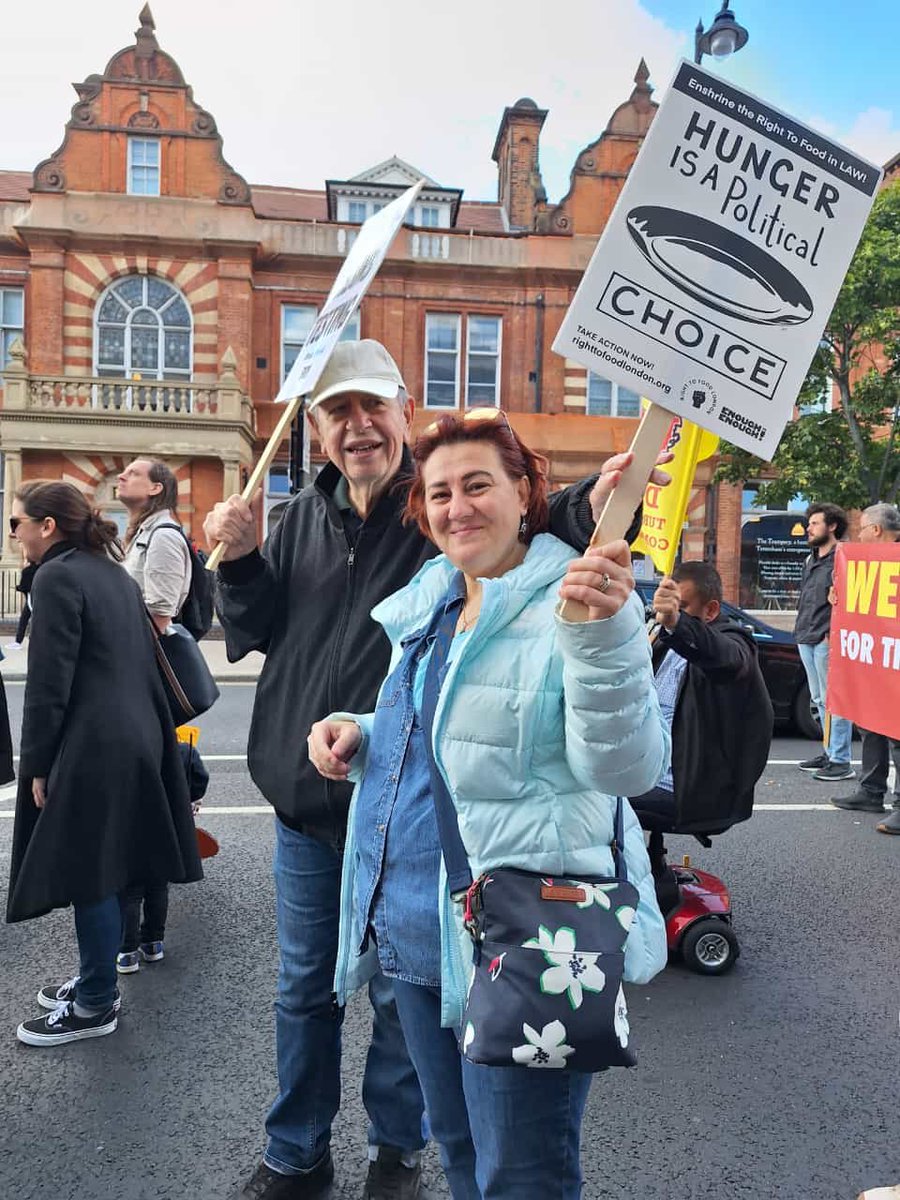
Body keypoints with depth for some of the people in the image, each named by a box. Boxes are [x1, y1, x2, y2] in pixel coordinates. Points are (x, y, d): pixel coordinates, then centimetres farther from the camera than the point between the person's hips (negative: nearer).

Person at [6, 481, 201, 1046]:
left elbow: (49, 683, -15)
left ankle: (95, 1005, 16)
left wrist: (37, 764, -8)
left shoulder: (57, 577, -12)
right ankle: (99, 979, 32)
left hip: (90, 750, -9)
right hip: (136, 739, 9)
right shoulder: (116, 575, 14)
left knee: (88, 873, 3)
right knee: (109, 868, 18)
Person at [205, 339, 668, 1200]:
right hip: (304, 797, 5)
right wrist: (239, 559, -8)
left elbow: (534, 532, -28)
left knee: (402, 994, 15)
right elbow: (257, 629, 10)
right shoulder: (304, 514, 5)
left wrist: (593, 504, -49)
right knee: (304, 988, 21)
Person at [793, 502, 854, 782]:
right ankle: (830, 752, 25)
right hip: (806, 638, 9)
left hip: (827, 640, -9)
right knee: (819, 700, 15)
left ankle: (841, 761, -1)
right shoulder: (812, 559, 18)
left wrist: (834, 633, -18)